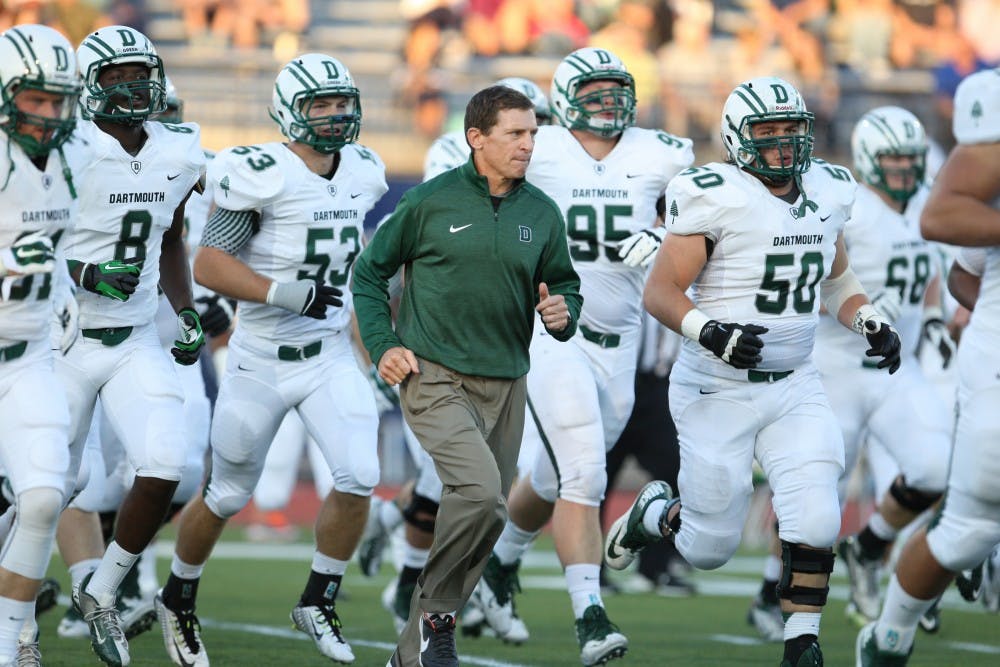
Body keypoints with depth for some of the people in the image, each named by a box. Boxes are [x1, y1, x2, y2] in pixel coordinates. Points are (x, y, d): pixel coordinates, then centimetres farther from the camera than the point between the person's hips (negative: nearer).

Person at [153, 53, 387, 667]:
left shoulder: (362, 173, 3)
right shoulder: (264, 175, -18)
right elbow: (208, 266, -21)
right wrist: (285, 294, -30)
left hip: (331, 361, 4)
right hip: (262, 363, -4)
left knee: (359, 477, -15)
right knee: (228, 496, 9)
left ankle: (319, 603, 4)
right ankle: (178, 600, 34)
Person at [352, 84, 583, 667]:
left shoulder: (542, 214, 6)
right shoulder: (431, 201, -5)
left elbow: (566, 287, 18)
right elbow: (370, 271, 6)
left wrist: (563, 314, -5)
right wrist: (383, 346, -2)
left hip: (505, 384, 5)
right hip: (436, 379, -5)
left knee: (487, 515, 7)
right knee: (479, 490, -25)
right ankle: (436, 610, -5)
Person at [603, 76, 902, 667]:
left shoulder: (826, 193, 3)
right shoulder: (716, 197, -16)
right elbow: (660, 292, -15)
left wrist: (871, 323, 3)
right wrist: (710, 332, -32)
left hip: (795, 389, 4)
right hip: (717, 392, -4)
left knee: (815, 523, -14)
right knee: (709, 548, 6)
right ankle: (655, 513, 39)